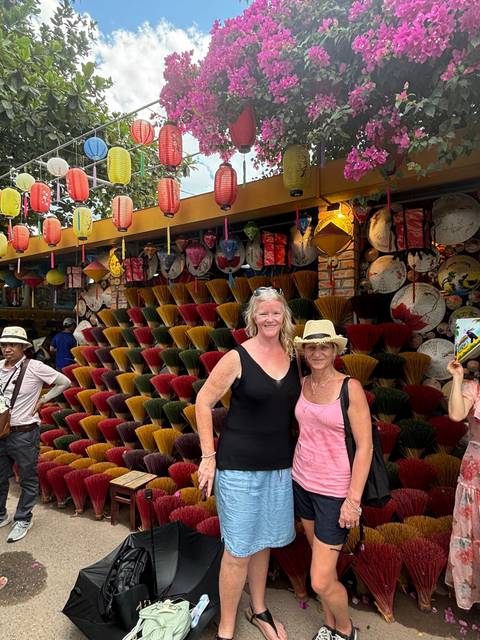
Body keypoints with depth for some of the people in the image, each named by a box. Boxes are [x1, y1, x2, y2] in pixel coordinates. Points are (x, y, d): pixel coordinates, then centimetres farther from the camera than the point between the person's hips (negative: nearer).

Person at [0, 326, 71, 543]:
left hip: (24, 434, -5)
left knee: (28, 480, 11)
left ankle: (23, 519, 30)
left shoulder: (34, 368, -14)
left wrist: (42, 400, -7)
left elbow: (64, 382, -7)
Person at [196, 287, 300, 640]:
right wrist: (209, 456, -9)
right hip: (240, 465, -5)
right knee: (239, 550, 6)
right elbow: (203, 401, -9)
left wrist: (297, 453, 9)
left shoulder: (292, 356, 2)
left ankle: (259, 609, 46)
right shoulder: (237, 358, -14)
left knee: (263, 541, 22)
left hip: (280, 465, 5)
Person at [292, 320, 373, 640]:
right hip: (302, 482, 5)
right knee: (323, 562, 21)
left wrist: (353, 499, -15)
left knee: (321, 581, 2)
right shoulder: (302, 384, -1)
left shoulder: (351, 387, -17)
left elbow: (365, 447, -15)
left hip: (335, 491, -5)